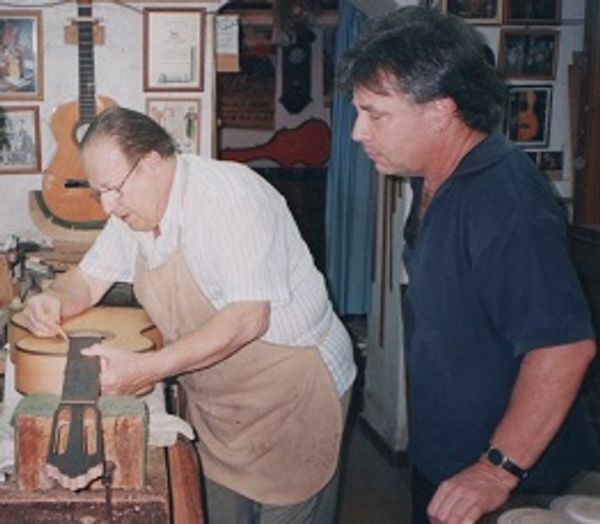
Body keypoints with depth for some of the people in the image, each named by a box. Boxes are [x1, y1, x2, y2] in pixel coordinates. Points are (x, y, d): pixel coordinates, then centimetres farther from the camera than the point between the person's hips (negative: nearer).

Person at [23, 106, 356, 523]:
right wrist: (56, 300, -11)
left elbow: (249, 319, -30)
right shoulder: (134, 206, 2)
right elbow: (89, 279, 13)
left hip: (293, 392, -7)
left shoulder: (231, 195, -24)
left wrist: (148, 368, -33)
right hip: (220, 404, 8)